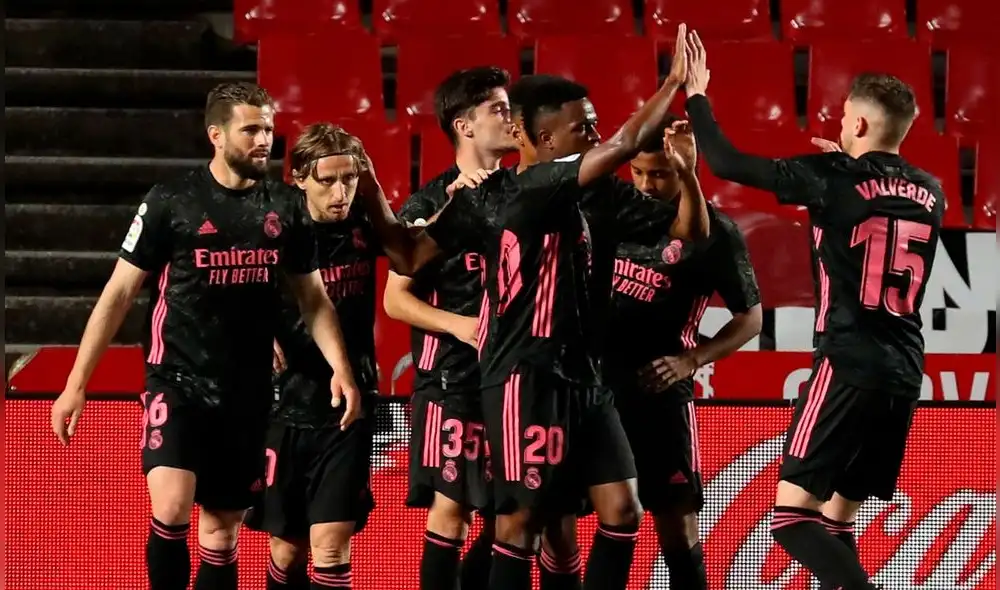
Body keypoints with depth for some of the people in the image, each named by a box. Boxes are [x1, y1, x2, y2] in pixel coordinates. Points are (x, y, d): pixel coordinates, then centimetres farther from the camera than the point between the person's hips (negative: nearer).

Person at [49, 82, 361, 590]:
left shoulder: (285, 207, 4)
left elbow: (312, 297, 13)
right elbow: (118, 294, -3)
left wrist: (340, 368, -3)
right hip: (177, 382, -4)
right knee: (171, 506, -24)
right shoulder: (171, 201, -7)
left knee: (222, 527, 10)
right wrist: (76, 384, -6)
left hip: (247, 393, 4)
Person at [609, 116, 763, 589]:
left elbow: (750, 318, -1)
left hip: (657, 389, -5)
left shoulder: (715, 233, -7)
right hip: (592, 377, 5)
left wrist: (691, 361, -13)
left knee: (675, 516, -3)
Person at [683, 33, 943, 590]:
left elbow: (727, 163, -3)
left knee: (792, 514, -7)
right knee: (835, 518, 15)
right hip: (904, 375, 7)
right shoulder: (930, 194, 10)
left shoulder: (835, 180, -7)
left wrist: (697, 94, 11)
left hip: (850, 367, -7)